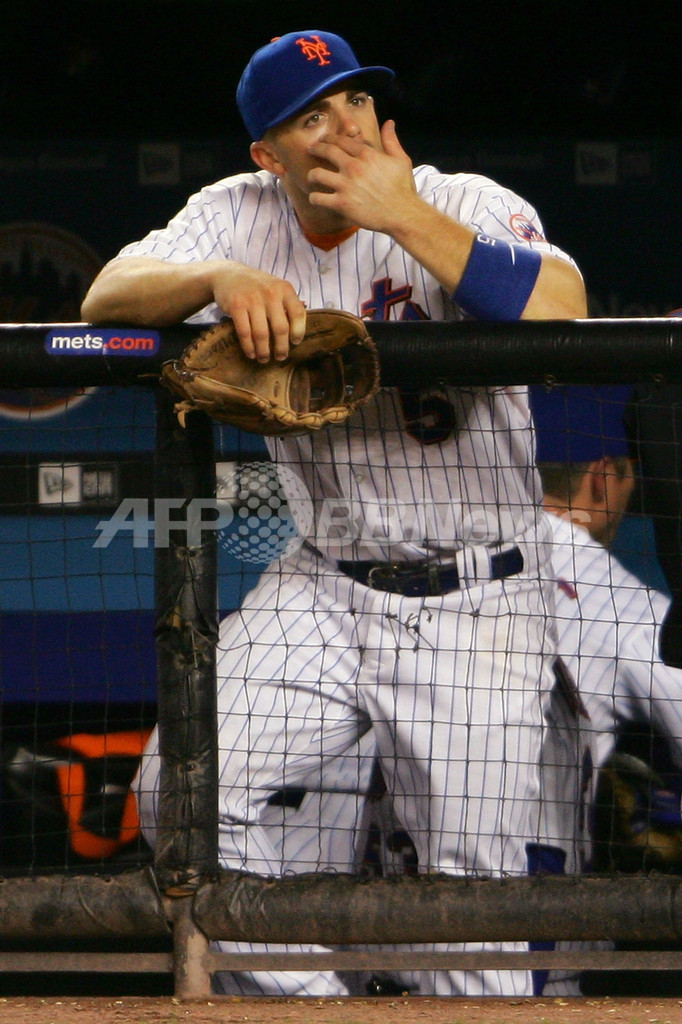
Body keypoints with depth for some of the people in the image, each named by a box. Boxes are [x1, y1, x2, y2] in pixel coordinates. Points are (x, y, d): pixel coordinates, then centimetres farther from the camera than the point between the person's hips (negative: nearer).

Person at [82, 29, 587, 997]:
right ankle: (306, 1002, 4)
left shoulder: (466, 206, -11)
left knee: (474, 884, -5)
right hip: (327, 587, 4)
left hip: (479, 603, -4)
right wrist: (221, 277, -30)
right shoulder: (240, 216, 1)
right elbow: (108, 295, -11)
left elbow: (559, 309, -30)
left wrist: (405, 218, -29)